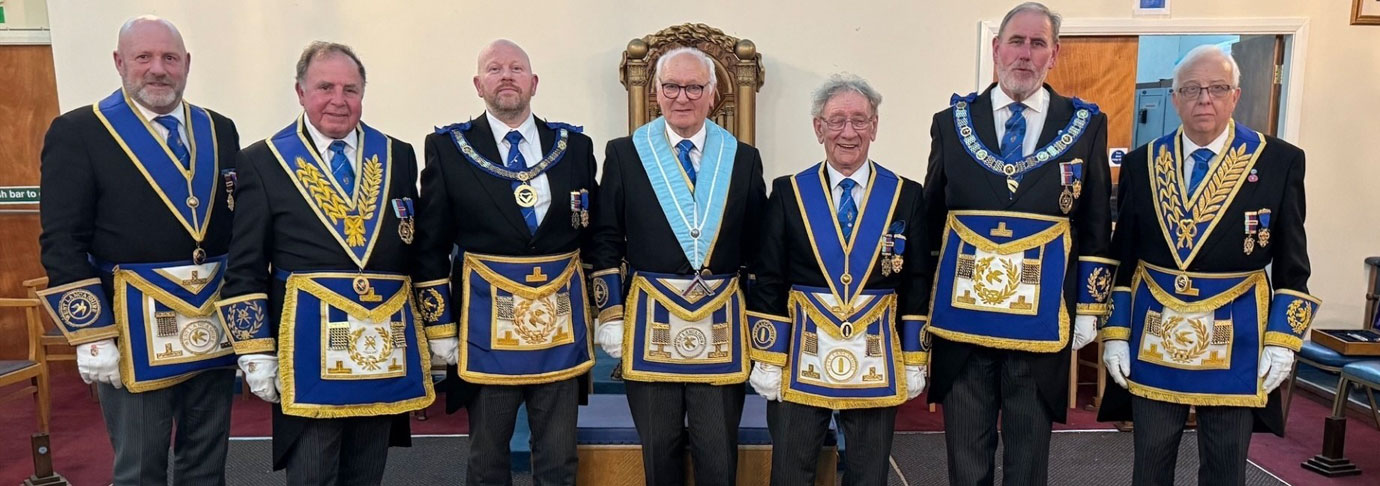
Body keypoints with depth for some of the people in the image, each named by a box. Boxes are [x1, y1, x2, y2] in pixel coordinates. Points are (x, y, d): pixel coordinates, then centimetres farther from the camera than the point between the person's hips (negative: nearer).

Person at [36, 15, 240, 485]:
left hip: (216, 324, 4)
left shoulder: (220, 131, 9)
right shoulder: (76, 133, -4)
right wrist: (91, 336, -12)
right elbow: (62, 244, -7)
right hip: (134, 329, -4)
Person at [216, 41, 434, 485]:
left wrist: (432, 331, 10)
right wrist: (256, 352, -5)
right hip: (307, 348, -3)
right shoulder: (262, 162, 0)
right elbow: (245, 269, 0)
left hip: (386, 343, 3)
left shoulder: (398, 157, 8)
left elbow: (420, 251, 11)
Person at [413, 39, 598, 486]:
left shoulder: (574, 145, 6)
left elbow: (594, 235, 10)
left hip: (561, 320, 2)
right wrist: (440, 325, -2)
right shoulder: (448, 147, 1)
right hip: (487, 319, -1)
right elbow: (431, 245, 2)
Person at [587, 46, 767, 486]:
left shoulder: (743, 159, 5)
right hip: (650, 323, 0)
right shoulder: (624, 154, 2)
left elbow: (757, 247, 8)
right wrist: (610, 315, 0)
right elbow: (605, 242, 4)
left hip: (722, 324, 1)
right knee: (659, 449, 12)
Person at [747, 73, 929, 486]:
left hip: (876, 360, 1)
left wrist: (914, 361, 2)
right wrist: (767, 359, -4)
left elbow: (917, 286, 4)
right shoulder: (788, 192, 1)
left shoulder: (906, 196, 3)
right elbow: (768, 282, 0)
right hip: (801, 358, 0)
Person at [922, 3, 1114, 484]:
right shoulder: (953, 122, 5)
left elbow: (1096, 226, 7)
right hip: (963, 316, 0)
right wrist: (922, 303, 6)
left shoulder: (1086, 124, 4)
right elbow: (930, 219, 8)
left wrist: (1088, 308, 3)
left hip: (1042, 320, 0)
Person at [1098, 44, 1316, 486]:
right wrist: (1115, 334, 0)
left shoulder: (1279, 162, -1)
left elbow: (1292, 267, 1)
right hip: (1153, 337, 1)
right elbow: (1122, 259, 5)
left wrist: (1283, 342, -5)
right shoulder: (1141, 164, 3)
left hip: (1236, 342, -1)